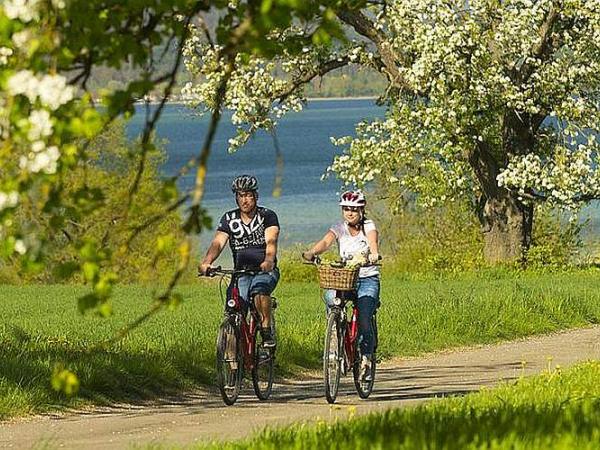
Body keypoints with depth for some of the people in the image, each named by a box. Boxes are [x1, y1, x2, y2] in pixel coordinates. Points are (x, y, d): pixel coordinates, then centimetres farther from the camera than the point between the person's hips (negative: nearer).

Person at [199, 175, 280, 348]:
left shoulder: (268, 216, -4)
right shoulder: (229, 219, 3)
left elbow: (271, 241, -20)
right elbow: (218, 243, -10)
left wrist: (269, 261, -42)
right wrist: (206, 262, -31)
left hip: (265, 271, -3)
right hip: (241, 273, 3)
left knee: (260, 290, -35)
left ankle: (267, 332, -23)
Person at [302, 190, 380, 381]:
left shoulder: (368, 226, -4)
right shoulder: (339, 228, 1)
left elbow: (373, 240, -27)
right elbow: (326, 242, -18)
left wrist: (374, 254, -51)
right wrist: (311, 253, -40)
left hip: (367, 279, -2)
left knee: (363, 321, -19)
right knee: (330, 296, -33)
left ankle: (366, 357, 4)